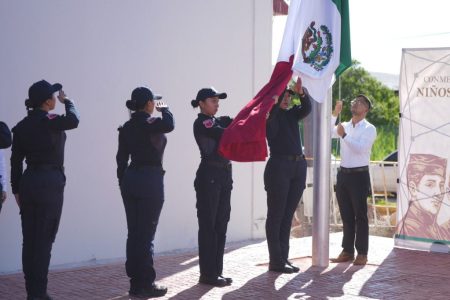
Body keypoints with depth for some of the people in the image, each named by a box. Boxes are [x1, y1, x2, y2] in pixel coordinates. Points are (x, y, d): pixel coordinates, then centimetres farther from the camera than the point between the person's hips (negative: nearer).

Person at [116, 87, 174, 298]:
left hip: (130, 180, 7)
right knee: (146, 235, -3)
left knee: (134, 233, 10)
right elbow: (169, 124, -31)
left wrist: (123, 183, 17)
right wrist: (164, 109, -10)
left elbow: (121, 158, 10)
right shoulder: (152, 123, -12)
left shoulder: (126, 127, 9)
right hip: (150, 180, -7)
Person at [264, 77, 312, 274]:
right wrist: (274, 106, -25)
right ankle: (275, 261, -1)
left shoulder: (292, 114, 14)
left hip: (298, 166, 6)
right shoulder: (269, 114, 0)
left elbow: (307, 109, -4)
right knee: (276, 215, -2)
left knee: (288, 215, 9)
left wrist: (302, 93, -23)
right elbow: (271, 133, -19)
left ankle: (283, 258, 14)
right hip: (278, 165, -6)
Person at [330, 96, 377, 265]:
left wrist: (344, 135, -22)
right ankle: (347, 251, 16)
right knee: (346, 215, 9)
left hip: (359, 175, -5)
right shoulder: (344, 126, 13)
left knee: (360, 215, -1)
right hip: (343, 174, 5)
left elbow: (360, 148, -18)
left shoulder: (369, 129, -4)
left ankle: (362, 253, 3)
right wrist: (335, 113, -8)